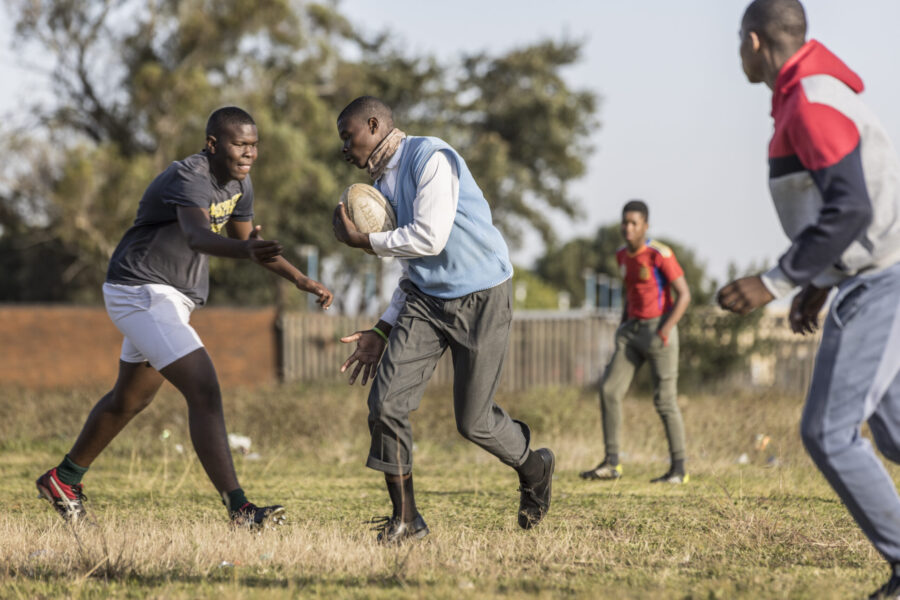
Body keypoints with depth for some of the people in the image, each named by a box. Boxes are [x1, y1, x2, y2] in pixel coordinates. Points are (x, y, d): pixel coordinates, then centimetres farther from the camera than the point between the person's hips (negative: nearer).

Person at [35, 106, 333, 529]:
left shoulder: (238, 182, 5)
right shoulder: (189, 177, -25)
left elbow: (246, 239, 21)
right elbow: (197, 236, -46)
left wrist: (300, 280, 14)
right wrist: (246, 250, -66)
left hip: (170, 299, 11)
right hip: (140, 292, -11)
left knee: (130, 399, 24)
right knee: (204, 392, -20)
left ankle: (63, 479, 41)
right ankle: (239, 509, -24)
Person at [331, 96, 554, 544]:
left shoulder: (431, 158, -14)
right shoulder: (382, 182, 14)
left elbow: (429, 239, -23)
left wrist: (360, 240, -11)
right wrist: (382, 331, 14)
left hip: (480, 299, -7)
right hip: (426, 300, 7)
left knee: (472, 421, -1)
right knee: (386, 403, -10)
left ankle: (533, 468, 30)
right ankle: (405, 518, 1)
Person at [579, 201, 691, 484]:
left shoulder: (660, 254, -12)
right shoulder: (623, 256, 10)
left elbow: (684, 294, -13)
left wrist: (665, 331, -20)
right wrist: (622, 328, 16)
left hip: (658, 330, -7)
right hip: (632, 330, 7)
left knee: (665, 400, -6)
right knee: (609, 390, -5)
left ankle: (679, 468, 3)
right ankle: (611, 463, -1)